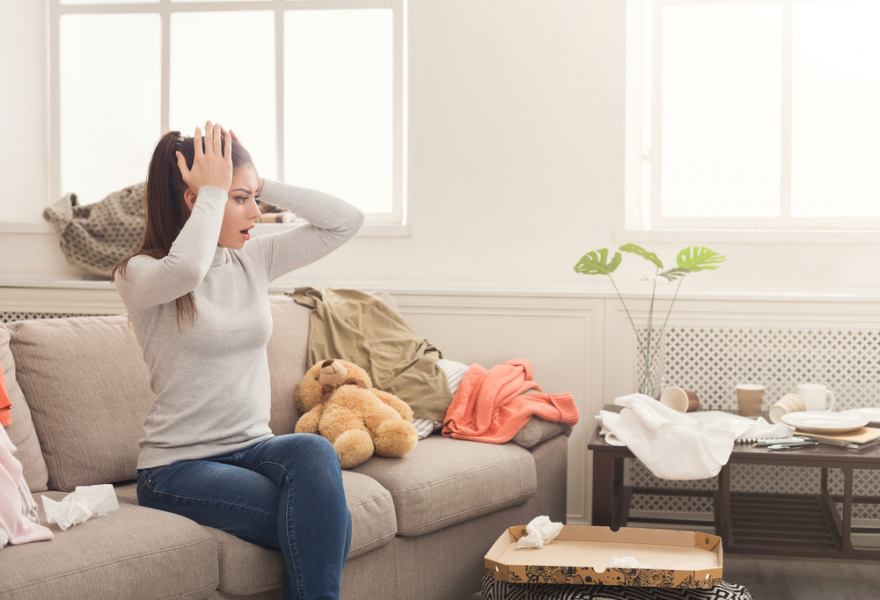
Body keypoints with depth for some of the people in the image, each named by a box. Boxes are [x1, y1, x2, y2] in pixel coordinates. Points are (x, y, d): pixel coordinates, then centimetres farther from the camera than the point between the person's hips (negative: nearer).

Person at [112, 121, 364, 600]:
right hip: (178, 467, -5)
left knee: (312, 450, -32)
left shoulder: (254, 259, 10)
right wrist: (215, 190, -18)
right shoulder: (139, 274, -7)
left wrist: (263, 185, -1)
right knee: (331, 524, -28)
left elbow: (347, 220, 5)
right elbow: (186, 268, -33)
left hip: (253, 448, 6)